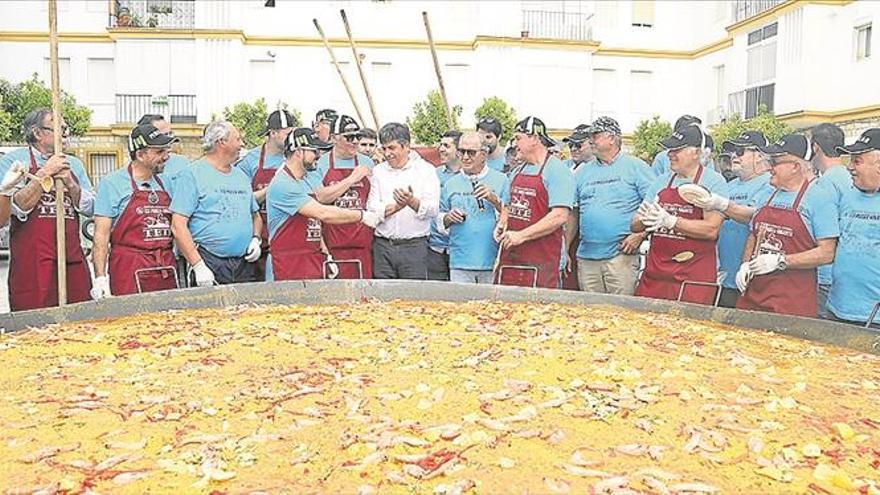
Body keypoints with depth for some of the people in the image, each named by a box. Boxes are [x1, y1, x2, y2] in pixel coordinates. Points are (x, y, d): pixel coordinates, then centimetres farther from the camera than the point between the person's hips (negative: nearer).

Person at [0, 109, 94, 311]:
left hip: (73, 258, 4)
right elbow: (18, 207, -9)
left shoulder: (74, 164, 15)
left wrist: (70, 183, -4)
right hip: (32, 262, -4)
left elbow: (90, 209, 12)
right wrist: (44, 173, -11)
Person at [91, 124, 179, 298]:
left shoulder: (165, 183, 13)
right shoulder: (111, 184, -2)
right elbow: (101, 234, -5)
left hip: (167, 272, 5)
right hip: (129, 272, -5)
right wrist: (100, 278, -13)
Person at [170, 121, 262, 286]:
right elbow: (178, 225, -10)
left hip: (246, 265, 6)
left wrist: (256, 240, 4)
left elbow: (256, 215, 26)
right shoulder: (193, 174, -4)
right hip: (210, 265, -5)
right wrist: (198, 266, -17)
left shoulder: (241, 176, 17)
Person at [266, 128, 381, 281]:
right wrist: (362, 215, -13)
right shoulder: (282, 185, -16)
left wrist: (325, 254, 13)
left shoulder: (313, 178, 12)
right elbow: (323, 214, -21)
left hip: (314, 262, 7)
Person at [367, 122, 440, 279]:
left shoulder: (426, 170, 4)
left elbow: (433, 210, -7)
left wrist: (412, 202, -25)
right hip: (382, 245, 2)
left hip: (414, 245, -2)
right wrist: (396, 207, -15)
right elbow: (371, 207, 1)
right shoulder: (378, 171, 12)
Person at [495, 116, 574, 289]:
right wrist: (501, 225, 6)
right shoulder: (517, 172, 18)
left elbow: (559, 216, -17)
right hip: (509, 257, 7)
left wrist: (522, 235, -19)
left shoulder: (558, 171, -7)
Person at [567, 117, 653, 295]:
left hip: (621, 255, -4)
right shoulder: (582, 171, 14)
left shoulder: (635, 167, 2)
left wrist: (639, 235, -13)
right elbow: (573, 212, 16)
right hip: (586, 256, 4)